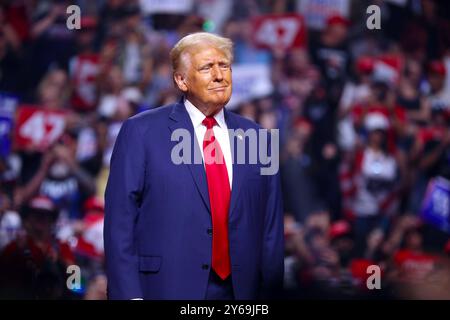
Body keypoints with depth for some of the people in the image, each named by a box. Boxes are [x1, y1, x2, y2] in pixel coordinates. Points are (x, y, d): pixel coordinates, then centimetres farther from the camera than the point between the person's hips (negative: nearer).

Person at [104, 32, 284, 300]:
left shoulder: (256, 139, 10)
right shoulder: (141, 132, -1)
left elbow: (271, 229, 10)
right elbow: (120, 220, -5)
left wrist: (270, 293, 5)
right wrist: (129, 294, -13)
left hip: (241, 289, 4)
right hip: (167, 288, -3)